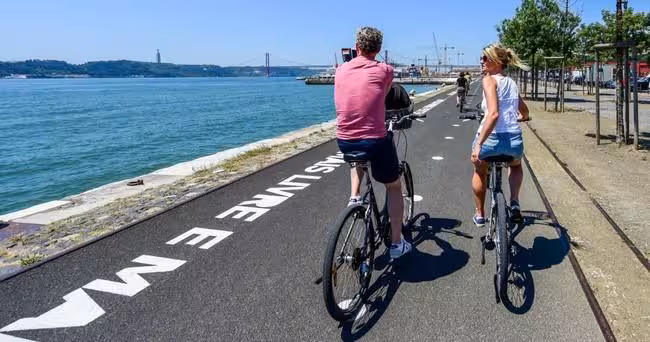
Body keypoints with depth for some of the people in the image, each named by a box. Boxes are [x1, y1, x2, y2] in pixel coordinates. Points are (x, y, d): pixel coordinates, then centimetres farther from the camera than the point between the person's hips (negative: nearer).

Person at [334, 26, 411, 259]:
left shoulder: (341, 70, 8)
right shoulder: (384, 70, -2)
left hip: (344, 141, 4)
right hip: (375, 141, -3)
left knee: (358, 159, 41)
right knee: (394, 187, 20)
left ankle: (354, 197, 19)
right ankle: (397, 243, 24)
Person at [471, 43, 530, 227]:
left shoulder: (489, 80, -7)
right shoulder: (512, 83, 14)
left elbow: (493, 114, -22)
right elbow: (525, 114, 26)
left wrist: (478, 144, -25)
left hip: (491, 139, -5)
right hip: (514, 141, 5)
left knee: (479, 171, 29)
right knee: (516, 166, 41)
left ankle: (480, 215, 37)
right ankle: (514, 204, 24)